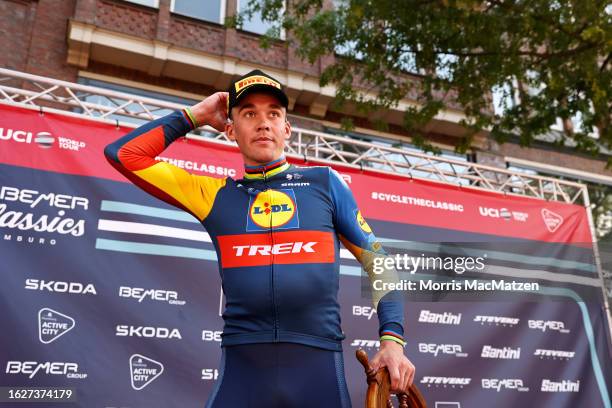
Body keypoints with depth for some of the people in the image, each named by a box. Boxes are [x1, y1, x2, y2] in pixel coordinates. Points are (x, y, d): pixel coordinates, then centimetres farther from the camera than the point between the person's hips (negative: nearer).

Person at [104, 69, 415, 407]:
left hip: (318, 362, 0)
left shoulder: (324, 182, 9)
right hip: (241, 365, 1)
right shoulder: (216, 195, 9)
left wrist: (392, 339, 0)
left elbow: (377, 262, 11)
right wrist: (195, 116, 12)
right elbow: (124, 154, 11)